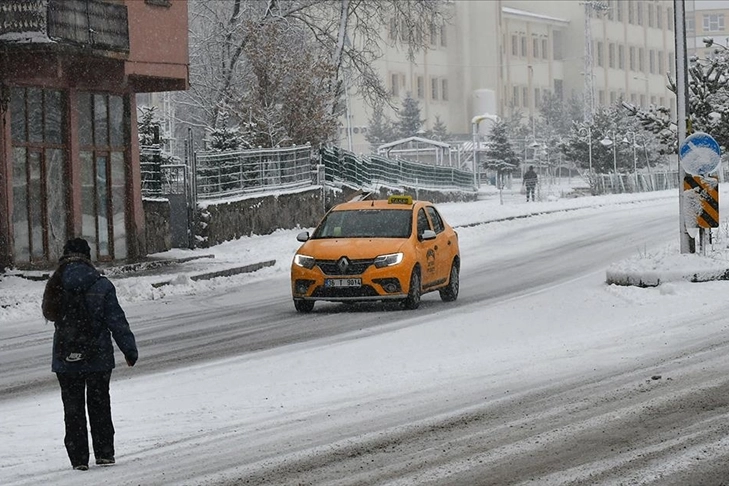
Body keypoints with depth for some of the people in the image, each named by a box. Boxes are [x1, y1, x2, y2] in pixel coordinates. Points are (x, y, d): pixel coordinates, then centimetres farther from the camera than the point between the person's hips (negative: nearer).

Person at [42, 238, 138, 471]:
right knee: (99, 404, 14)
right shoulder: (101, 286, -11)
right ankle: (104, 453, 17)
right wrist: (130, 349, -1)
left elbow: (50, 314, 8)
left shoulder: (56, 286, -6)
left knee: (73, 408, 10)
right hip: (98, 357, -1)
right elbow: (117, 322, -9)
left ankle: (78, 457, 8)